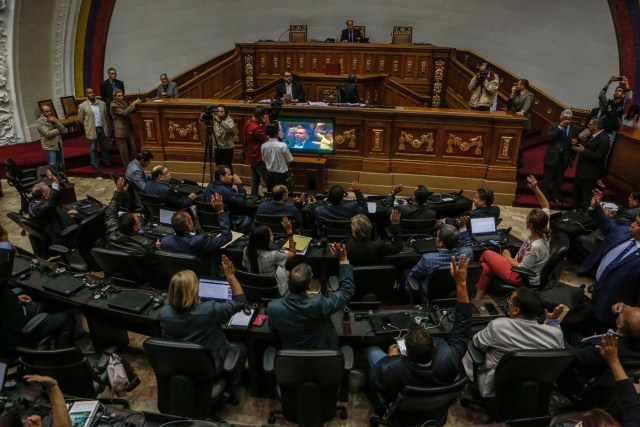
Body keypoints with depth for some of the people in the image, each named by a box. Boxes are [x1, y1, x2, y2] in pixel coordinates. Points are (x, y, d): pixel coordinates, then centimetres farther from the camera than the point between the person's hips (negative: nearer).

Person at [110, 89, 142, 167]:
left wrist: (136, 103, 7)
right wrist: (133, 104, -26)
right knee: (124, 151, 3)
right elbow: (124, 113, -25)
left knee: (133, 148, 11)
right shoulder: (113, 105, -15)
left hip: (129, 129, 8)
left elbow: (130, 111, 22)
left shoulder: (123, 102, 11)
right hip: (121, 131, -8)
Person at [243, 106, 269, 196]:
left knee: (255, 179, 18)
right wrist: (266, 124, -17)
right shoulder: (255, 128, -27)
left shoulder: (248, 123, 1)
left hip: (252, 157, 10)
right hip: (258, 158, -10)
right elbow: (267, 139, -19)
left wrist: (263, 125, -4)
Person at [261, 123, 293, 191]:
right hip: (281, 174, -4)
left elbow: (264, 160, 5)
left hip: (269, 174, 4)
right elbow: (290, 160, -7)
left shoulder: (263, 146, -8)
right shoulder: (283, 145, -18)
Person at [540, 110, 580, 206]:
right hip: (552, 156, -2)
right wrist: (559, 127, -21)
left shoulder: (575, 129, 3)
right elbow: (549, 137, -18)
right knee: (547, 178, 3)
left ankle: (556, 197, 23)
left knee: (559, 179, 12)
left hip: (565, 157, 3)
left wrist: (573, 156, -9)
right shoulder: (554, 126, -3)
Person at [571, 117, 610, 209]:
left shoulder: (603, 139, -21)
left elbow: (598, 157, -24)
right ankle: (576, 210, 33)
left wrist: (583, 151, -26)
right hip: (582, 170, 10)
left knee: (586, 196, 0)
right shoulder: (592, 135, 7)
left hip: (590, 173, -10)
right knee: (576, 191, 20)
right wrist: (577, 144, 0)